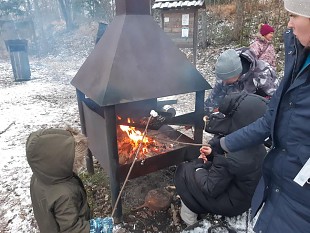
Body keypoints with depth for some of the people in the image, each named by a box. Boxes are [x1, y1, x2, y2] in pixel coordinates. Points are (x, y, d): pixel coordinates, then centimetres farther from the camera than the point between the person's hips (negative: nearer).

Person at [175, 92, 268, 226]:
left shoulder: (233, 158, -35)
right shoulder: (258, 147, -9)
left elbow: (210, 189, -24)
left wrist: (199, 165, -9)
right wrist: (212, 154, -2)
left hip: (229, 205, -8)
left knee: (183, 171, -2)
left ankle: (192, 210, 11)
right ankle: (198, 206, 22)